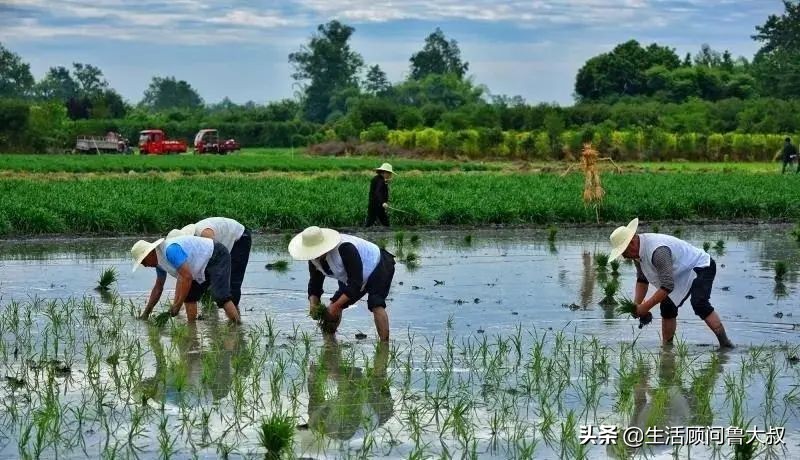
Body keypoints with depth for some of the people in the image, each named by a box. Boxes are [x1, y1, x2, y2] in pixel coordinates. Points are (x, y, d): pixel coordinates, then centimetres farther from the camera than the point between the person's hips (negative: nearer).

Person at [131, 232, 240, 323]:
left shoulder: (171, 250, -28)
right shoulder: (158, 259, 5)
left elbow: (187, 277, -34)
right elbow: (158, 288, 17)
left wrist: (177, 305, -28)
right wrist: (145, 313, 19)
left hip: (217, 258, -11)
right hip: (204, 267, 11)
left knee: (221, 297, -25)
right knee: (189, 297, 7)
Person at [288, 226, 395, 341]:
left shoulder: (345, 249, -39)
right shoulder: (314, 258, -15)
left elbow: (356, 283, -37)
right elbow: (314, 284, -4)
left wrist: (336, 306, -37)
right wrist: (313, 304, -23)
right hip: (353, 279, 8)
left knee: (376, 305, -28)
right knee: (332, 309, 1)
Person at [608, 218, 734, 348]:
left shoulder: (657, 251, -36)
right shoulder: (637, 250, -5)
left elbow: (667, 286, -36)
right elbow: (642, 279, 8)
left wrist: (645, 307, -30)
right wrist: (637, 304, -5)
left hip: (701, 267, -10)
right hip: (684, 274, 10)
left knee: (699, 304, -28)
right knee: (667, 307, 4)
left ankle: (725, 343, -28)